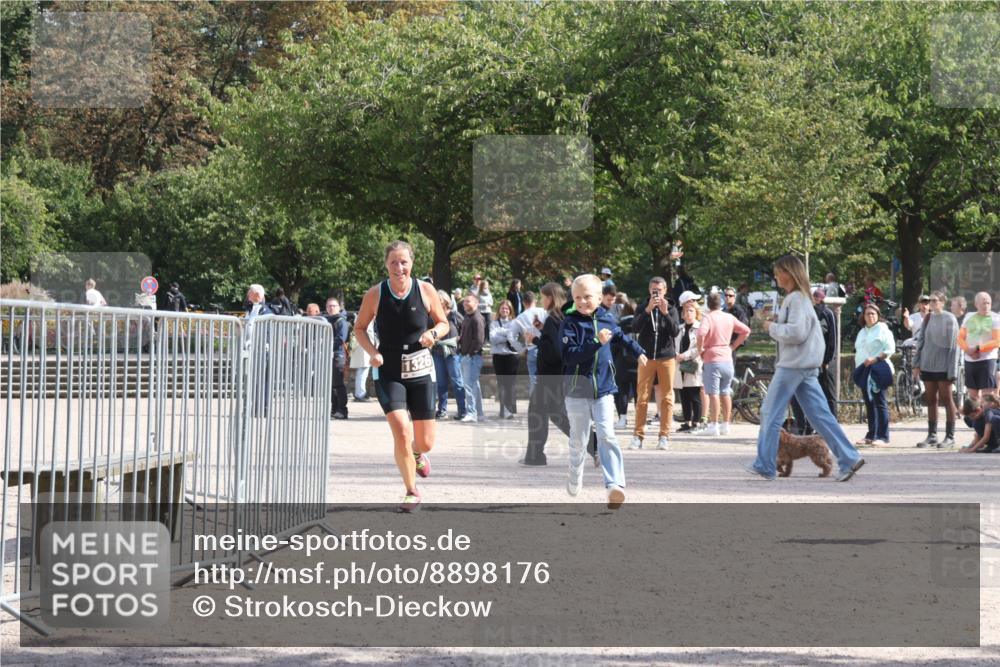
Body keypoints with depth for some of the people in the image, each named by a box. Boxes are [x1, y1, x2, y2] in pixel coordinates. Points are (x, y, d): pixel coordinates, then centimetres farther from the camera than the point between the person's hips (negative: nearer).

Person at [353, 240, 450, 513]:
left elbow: (443, 323, 9)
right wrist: (372, 352, -9)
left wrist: (433, 333, -14)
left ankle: (417, 454, 44)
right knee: (401, 430, -20)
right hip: (388, 371, -1)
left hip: (420, 370, 1)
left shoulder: (426, 291, -3)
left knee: (425, 442, 4)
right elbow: (359, 328, 8)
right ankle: (412, 492, -1)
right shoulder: (375, 294, -5)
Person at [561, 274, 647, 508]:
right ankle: (575, 478, 33)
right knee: (578, 440, 8)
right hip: (577, 391, -2)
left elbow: (621, 337, 28)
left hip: (603, 390, 2)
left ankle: (615, 484, -22)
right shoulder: (570, 323, -9)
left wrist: (638, 352, 40)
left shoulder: (606, 320, 5)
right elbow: (569, 356, -20)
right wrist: (596, 343, -27)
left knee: (607, 436, -12)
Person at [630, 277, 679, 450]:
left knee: (667, 398, -1)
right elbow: (635, 327, -11)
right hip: (646, 358, 0)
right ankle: (638, 436, -1)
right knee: (642, 397, -3)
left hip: (666, 358, 0)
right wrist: (648, 310, -20)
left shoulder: (671, 309, 6)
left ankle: (664, 436, 2)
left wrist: (665, 313, -18)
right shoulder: (643, 309, 6)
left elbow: (675, 332, -7)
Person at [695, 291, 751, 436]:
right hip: (727, 359, 6)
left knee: (713, 393, -6)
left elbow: (701, 333, -28)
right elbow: (746, 331, 14)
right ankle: (725, 425, 16)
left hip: (712, 360, -6)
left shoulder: (708, 318, -10)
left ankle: (713, 426, -9)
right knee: (725, 393, 12)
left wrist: (700, 350, -13)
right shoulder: (729, 318, 7)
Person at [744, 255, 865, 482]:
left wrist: (773, 328, -9)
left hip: (793, 366, -10)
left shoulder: (796, 299, -13)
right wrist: (777, 321, 9)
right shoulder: (797, 298, 18)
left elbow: (796, 332, -22)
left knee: (770, 412, -2)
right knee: (818, 414, 6)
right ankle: (848, 458, 0)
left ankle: (764, 466, 3)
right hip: (805, 366, 10)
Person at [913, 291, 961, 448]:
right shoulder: (927, 318, 9)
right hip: (928, 365, 5)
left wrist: (952, 369, -13)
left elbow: (953, 345, -9)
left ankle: (950, 437, 3)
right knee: (930, 400, 7)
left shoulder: (949, 319, -6)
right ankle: (931, 435, 12)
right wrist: (917, 364, 8)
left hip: (943, 366, -5)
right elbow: (920, 341, 13)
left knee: (946, 400, 0)